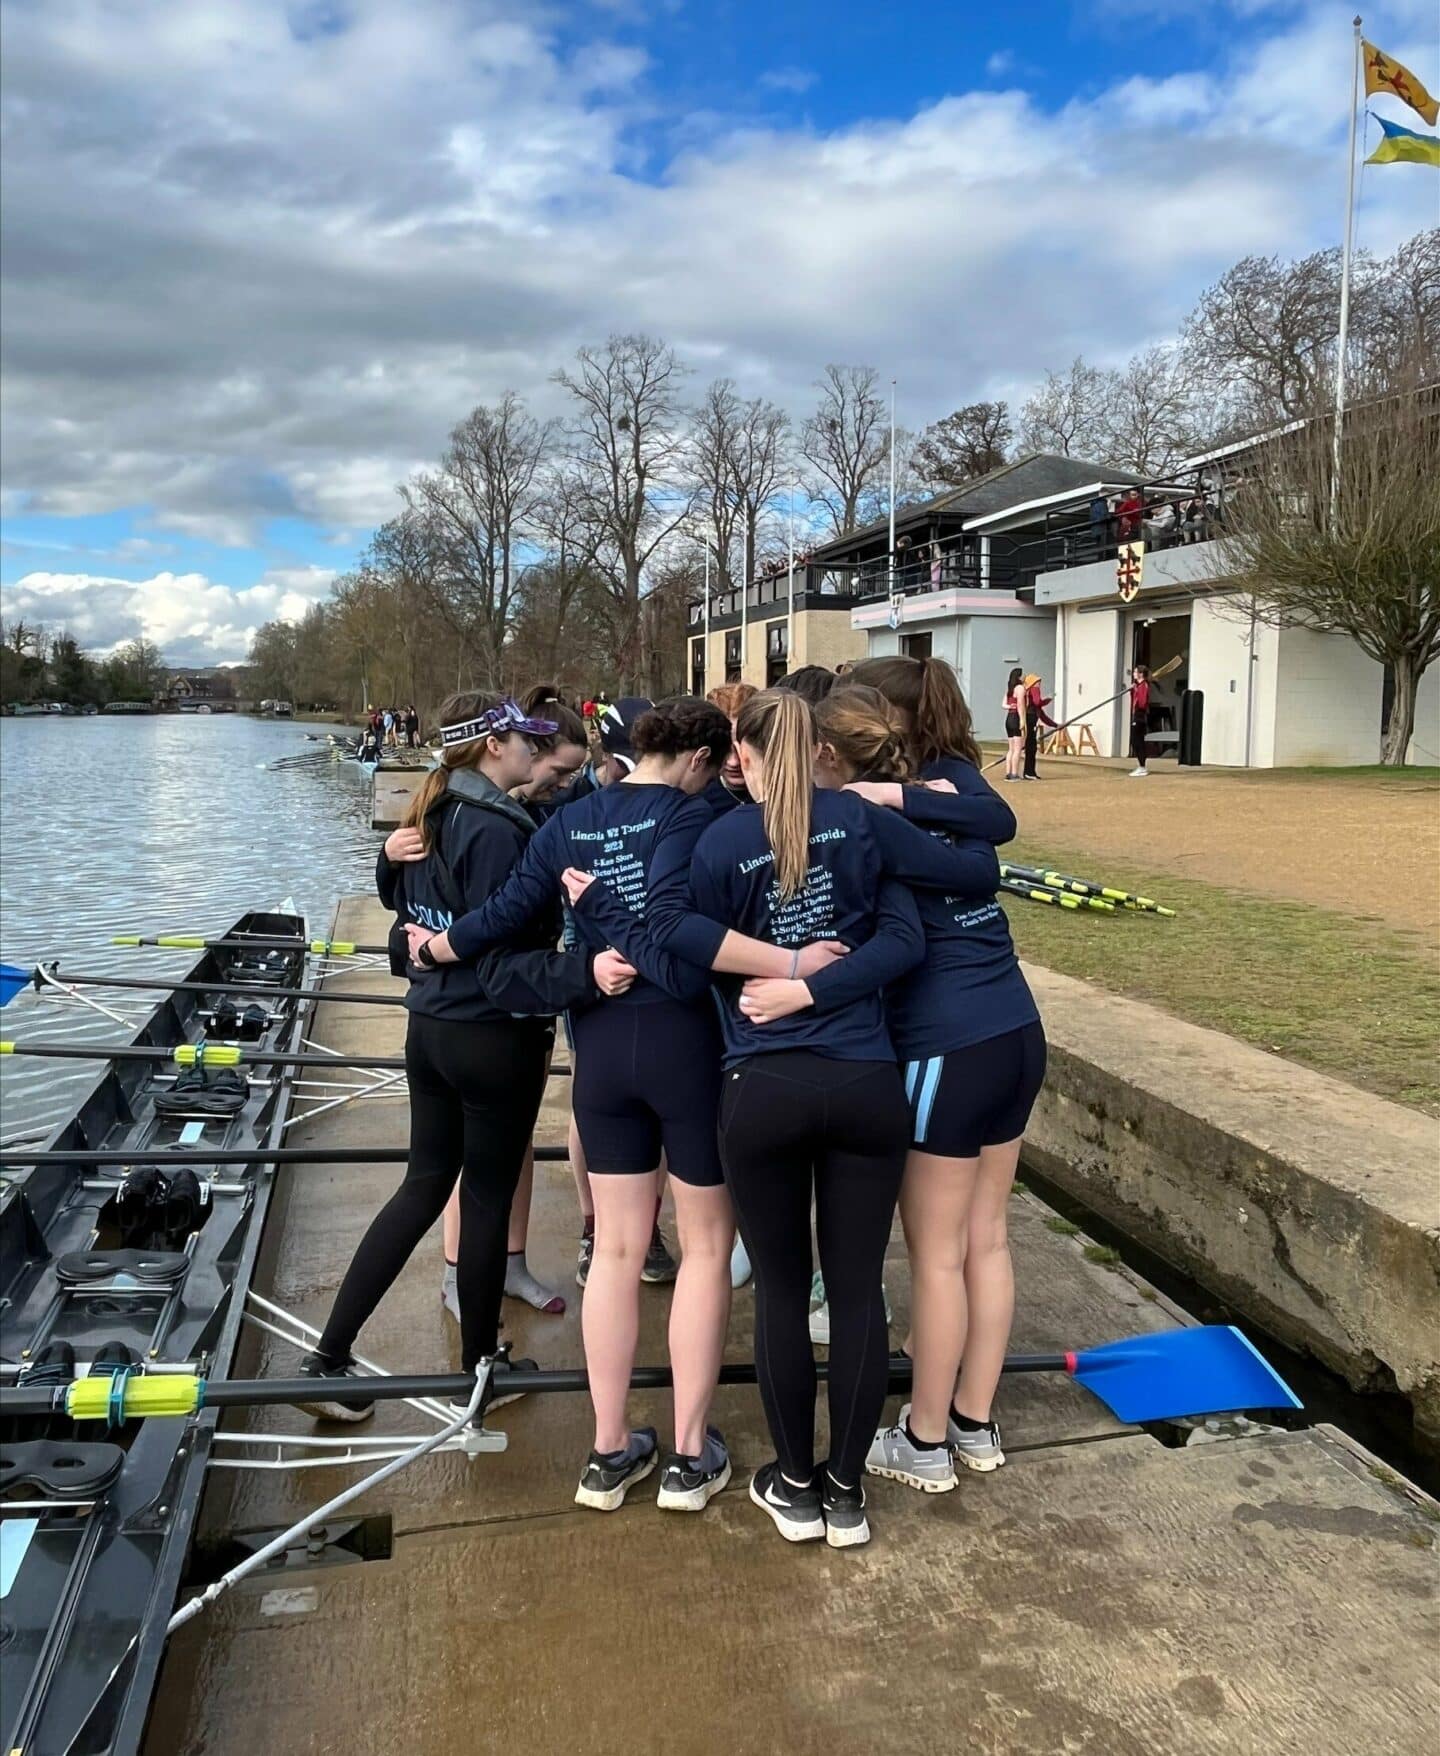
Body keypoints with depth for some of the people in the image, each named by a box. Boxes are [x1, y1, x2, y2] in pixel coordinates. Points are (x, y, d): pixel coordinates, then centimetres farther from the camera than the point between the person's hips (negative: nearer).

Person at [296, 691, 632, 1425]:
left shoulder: (430, 819, 6)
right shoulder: (499, 830, -20)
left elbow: (401, 897, 18)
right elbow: (503, 964, -25)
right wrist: (584, 972, -36)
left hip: (429, 1028, 8)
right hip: (496, 1040, -8)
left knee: (424, 1184, 17)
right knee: (487, 1197, 7)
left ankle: (329, 1357, 18)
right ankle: (481, 1369, 24)